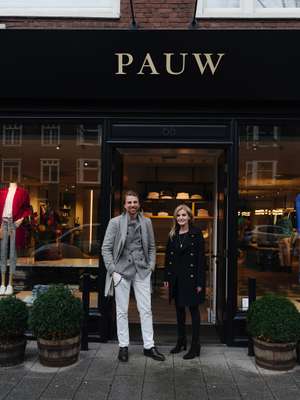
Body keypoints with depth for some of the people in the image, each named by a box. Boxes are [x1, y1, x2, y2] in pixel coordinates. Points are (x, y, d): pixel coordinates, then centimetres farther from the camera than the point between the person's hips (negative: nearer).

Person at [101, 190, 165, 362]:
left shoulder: (146, 222, 6)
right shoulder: (115, 222, -3)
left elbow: (152, 247, 14)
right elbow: (106, 248, -2)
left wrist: (151, 266, 3)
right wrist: (112, 270, -8)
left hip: (142, 270, 3)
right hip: (122, 270, -2)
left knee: (146, 309, 5)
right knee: (122, 311, 7)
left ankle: (149, 346, 16)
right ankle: (123, 346, 20)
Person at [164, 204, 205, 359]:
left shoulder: (196, 234, -7)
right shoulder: (172, 235, 7)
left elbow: (201, 258, -9)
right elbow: (168, 257, 10)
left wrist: (200, 282, -13)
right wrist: (167, 278, 6)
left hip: (191, 277, -5)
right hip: (176, 277, 5)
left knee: (193, 309, 3)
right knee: (179, 309, 15)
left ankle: (195, 346, 11)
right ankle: (181, 341, 29)